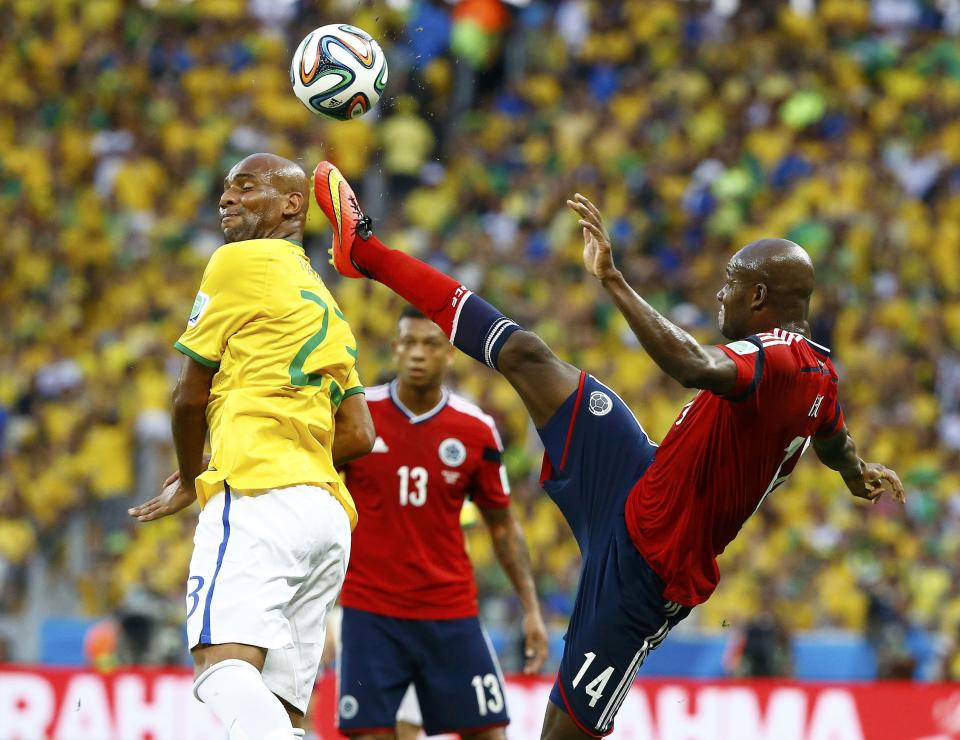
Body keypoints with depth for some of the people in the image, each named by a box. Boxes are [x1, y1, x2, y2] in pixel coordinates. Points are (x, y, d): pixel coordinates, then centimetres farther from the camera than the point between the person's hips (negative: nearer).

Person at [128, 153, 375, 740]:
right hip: (329, 512, 9)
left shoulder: (242, 261, 5)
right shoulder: (325, 304, 29)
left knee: (223, 667, -27)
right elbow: (359, 437, 23)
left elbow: (190, 398, 6)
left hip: (260, 501, -9)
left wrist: (191, 480, 24)